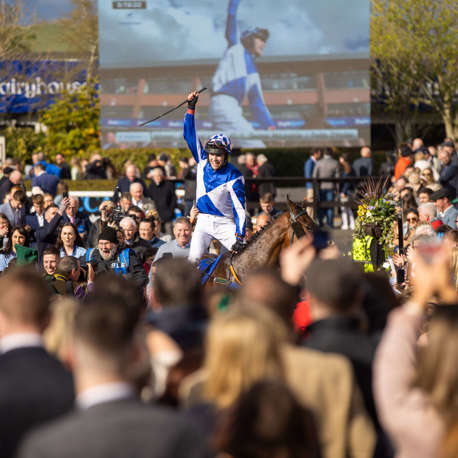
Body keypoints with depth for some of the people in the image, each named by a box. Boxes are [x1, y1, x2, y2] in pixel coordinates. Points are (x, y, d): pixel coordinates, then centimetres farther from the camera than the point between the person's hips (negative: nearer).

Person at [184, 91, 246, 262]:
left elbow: (240, 208, -17)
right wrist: (191, 108, -6)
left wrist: (239, 237, -25)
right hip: (203, 222, 3)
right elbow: (190, 136, 2)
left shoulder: (233, 176, -14)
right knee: (194, 259, -14)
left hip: (225, 224, -3)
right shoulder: (203, 162, 0)